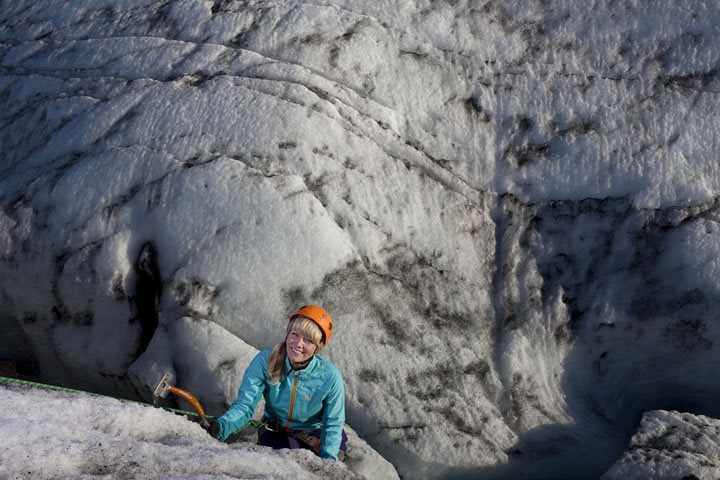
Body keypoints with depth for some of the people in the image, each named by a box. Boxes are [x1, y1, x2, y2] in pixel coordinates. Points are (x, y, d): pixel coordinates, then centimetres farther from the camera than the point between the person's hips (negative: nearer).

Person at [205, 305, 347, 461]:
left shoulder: (330, 376, -25)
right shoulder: (265, 361, -23)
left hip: (315, 436, 0)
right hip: (276, 434, 0)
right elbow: (245, 404, -25)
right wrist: (221, 426, -45)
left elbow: (332, 424, -12)